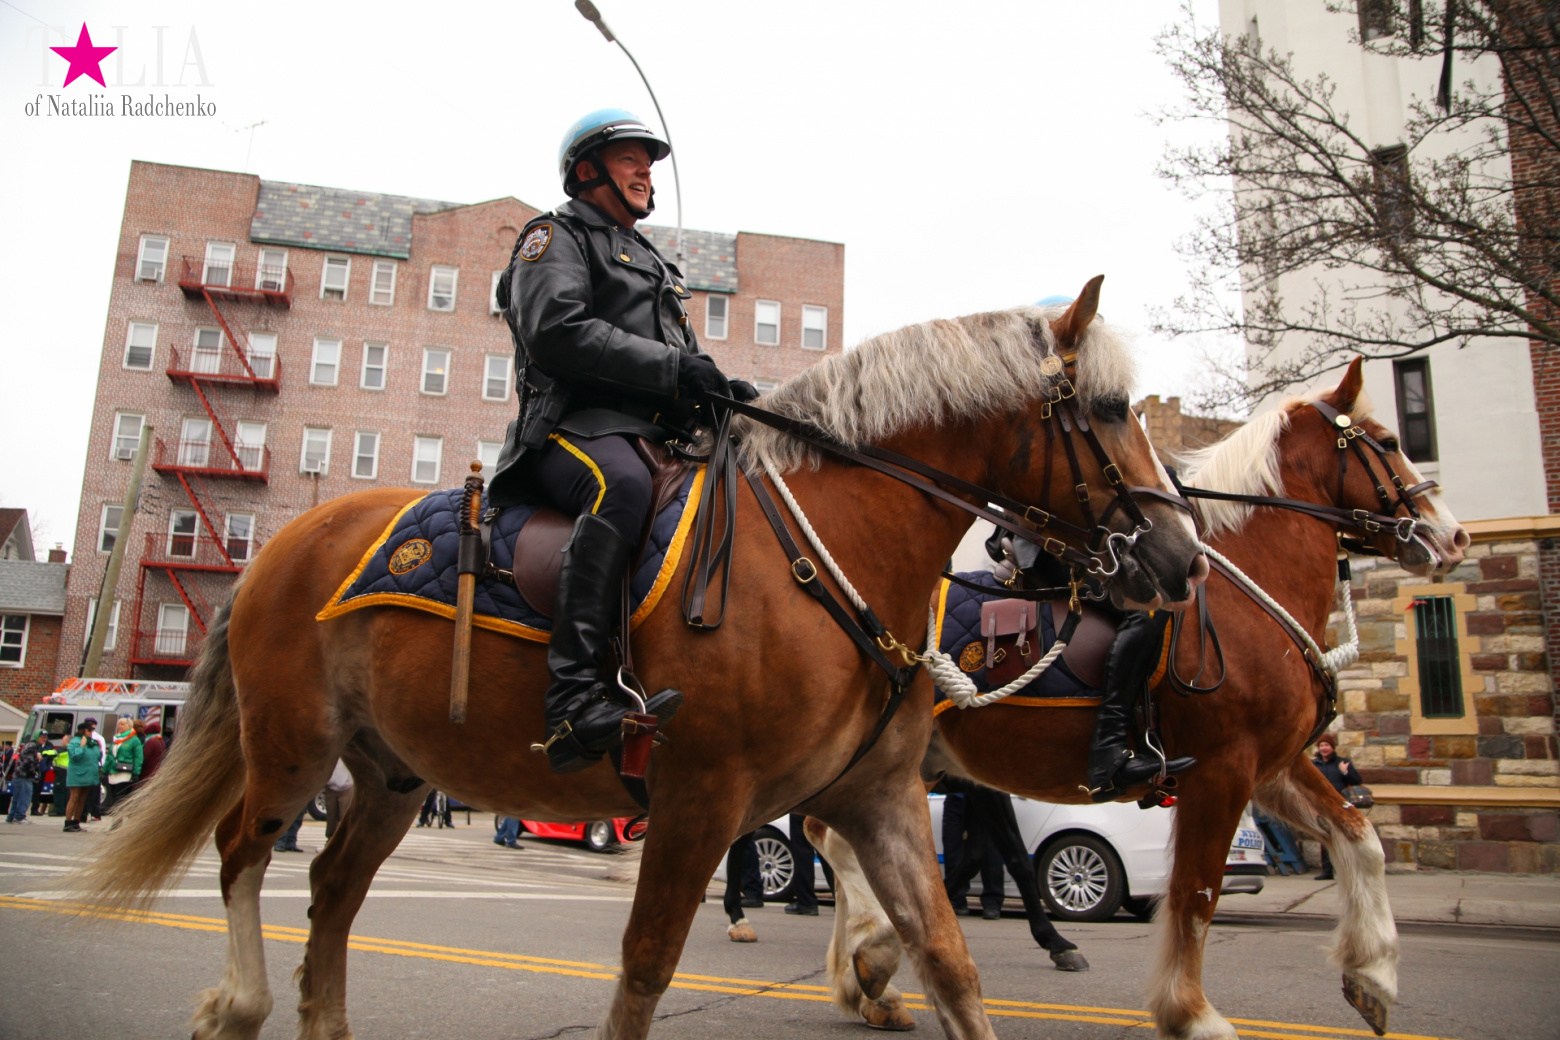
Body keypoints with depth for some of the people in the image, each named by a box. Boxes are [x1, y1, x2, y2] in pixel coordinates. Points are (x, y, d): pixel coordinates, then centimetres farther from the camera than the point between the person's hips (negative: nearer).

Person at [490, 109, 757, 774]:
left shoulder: (652, 264, 34)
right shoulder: (556, 237, 9)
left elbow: (681, 363, 31)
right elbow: (557, 331, -11)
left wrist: (717, 388, 6)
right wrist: (672, 367, -16)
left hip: (656, 436, 8)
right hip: (578, 426, -8)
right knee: (621, 483, -40)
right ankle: (575, 698, -48)